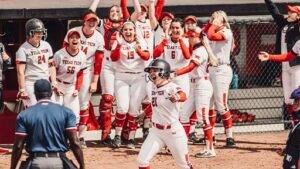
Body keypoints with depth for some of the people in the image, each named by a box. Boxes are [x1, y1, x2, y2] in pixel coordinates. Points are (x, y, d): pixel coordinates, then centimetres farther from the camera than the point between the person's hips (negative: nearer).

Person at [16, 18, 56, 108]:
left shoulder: (46, 46, 10)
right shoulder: (23, 50, -9)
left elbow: (51, 66, 16)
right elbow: (20, 72, -12)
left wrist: (54, 83, 9)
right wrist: (22, 90, -16)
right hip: (30, 86, -6)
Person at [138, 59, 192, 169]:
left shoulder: (172, 87, -19)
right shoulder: (154, 88, 5)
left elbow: (183, 96, -42)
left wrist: (177, 97, -63)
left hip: (173, 131, -6)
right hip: (156, 131, 7)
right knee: (142, 160, -5)